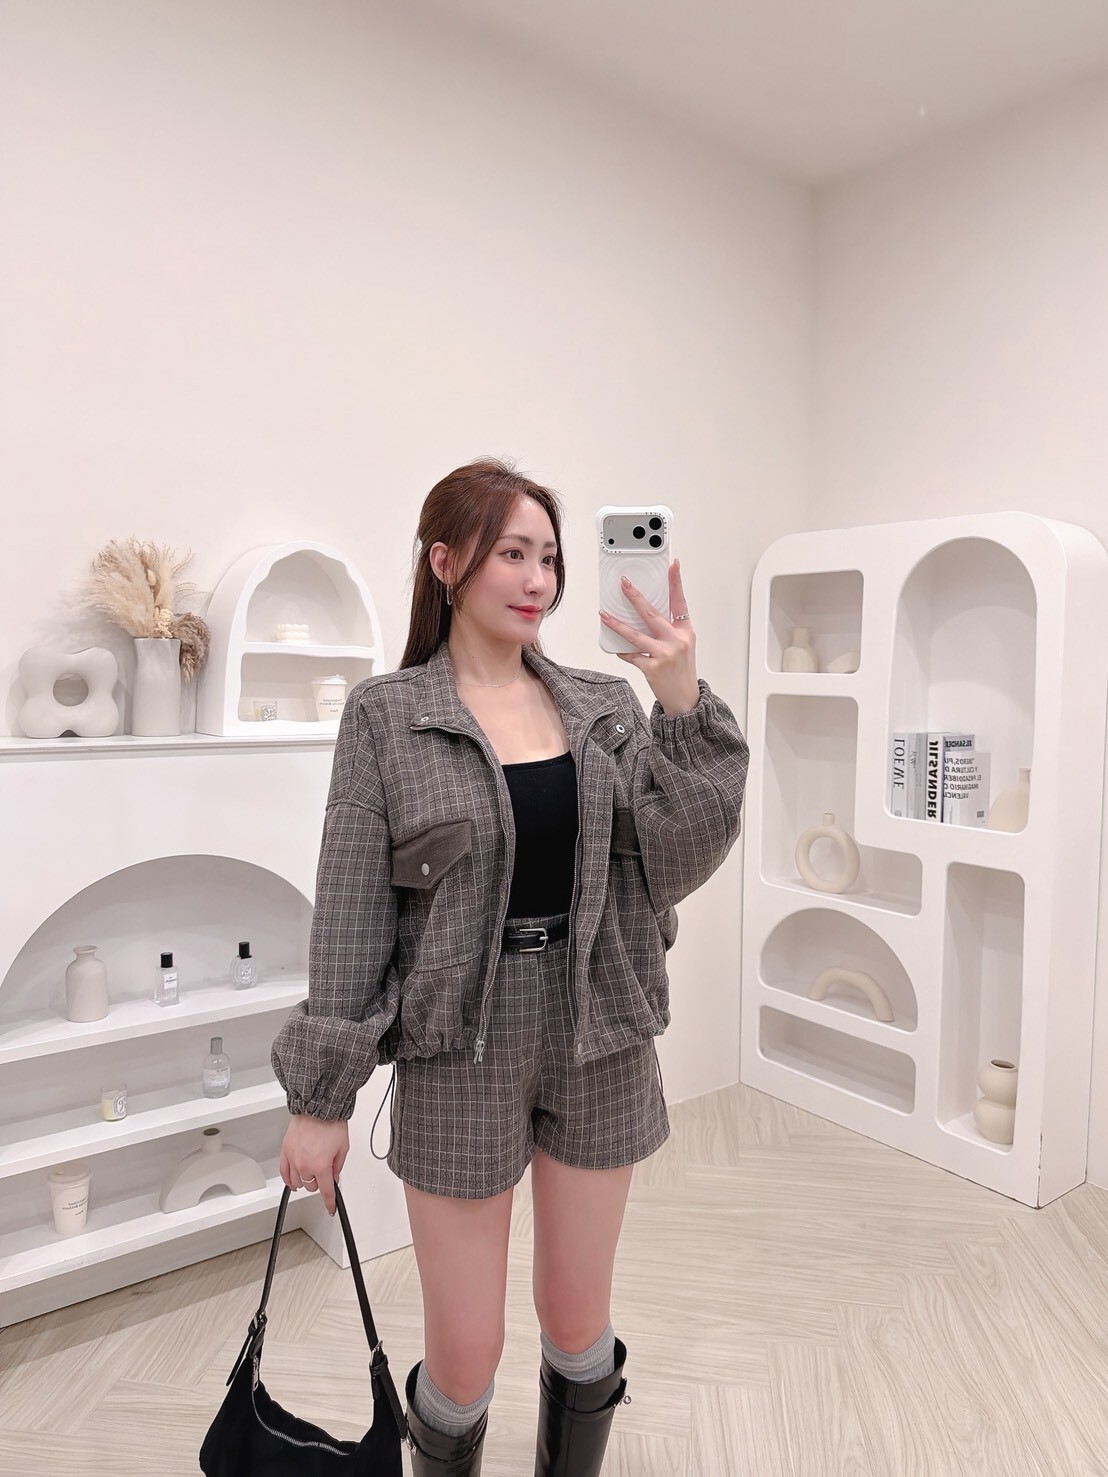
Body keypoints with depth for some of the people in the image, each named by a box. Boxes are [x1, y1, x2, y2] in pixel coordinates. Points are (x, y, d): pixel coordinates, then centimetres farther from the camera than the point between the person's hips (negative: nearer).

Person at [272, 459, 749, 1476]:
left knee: (579, 1324, 19)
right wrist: (321, 1097, -4)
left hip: (600, 1042, 3)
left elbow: (679, 862, -7)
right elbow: (351, 915, -6)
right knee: (465, 1353, 11)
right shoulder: (386, 716, -6)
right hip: (462, 1051, -2)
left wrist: (684, 706, -19)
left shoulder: (606, 706, 1)